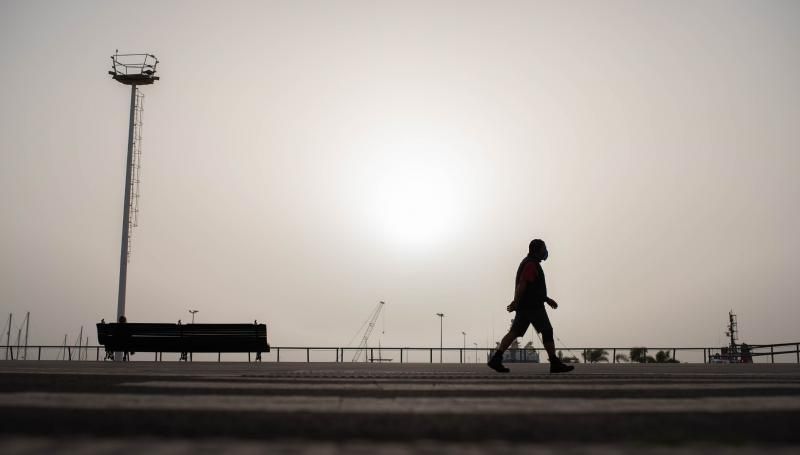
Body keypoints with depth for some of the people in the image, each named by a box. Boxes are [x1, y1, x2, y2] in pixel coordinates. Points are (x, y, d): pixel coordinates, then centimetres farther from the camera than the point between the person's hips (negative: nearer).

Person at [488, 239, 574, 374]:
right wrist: (516, 302, -25)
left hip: (524, 307, 10)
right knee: (547, 332, -4)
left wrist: (547, 299, 28)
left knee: (514, 332, 4)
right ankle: (555, 363, 0)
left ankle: (496, 359, -3)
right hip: (532, 306, -10)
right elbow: (522, 284, -20)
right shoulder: (531, 264, -11)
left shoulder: (531, 264, 23)